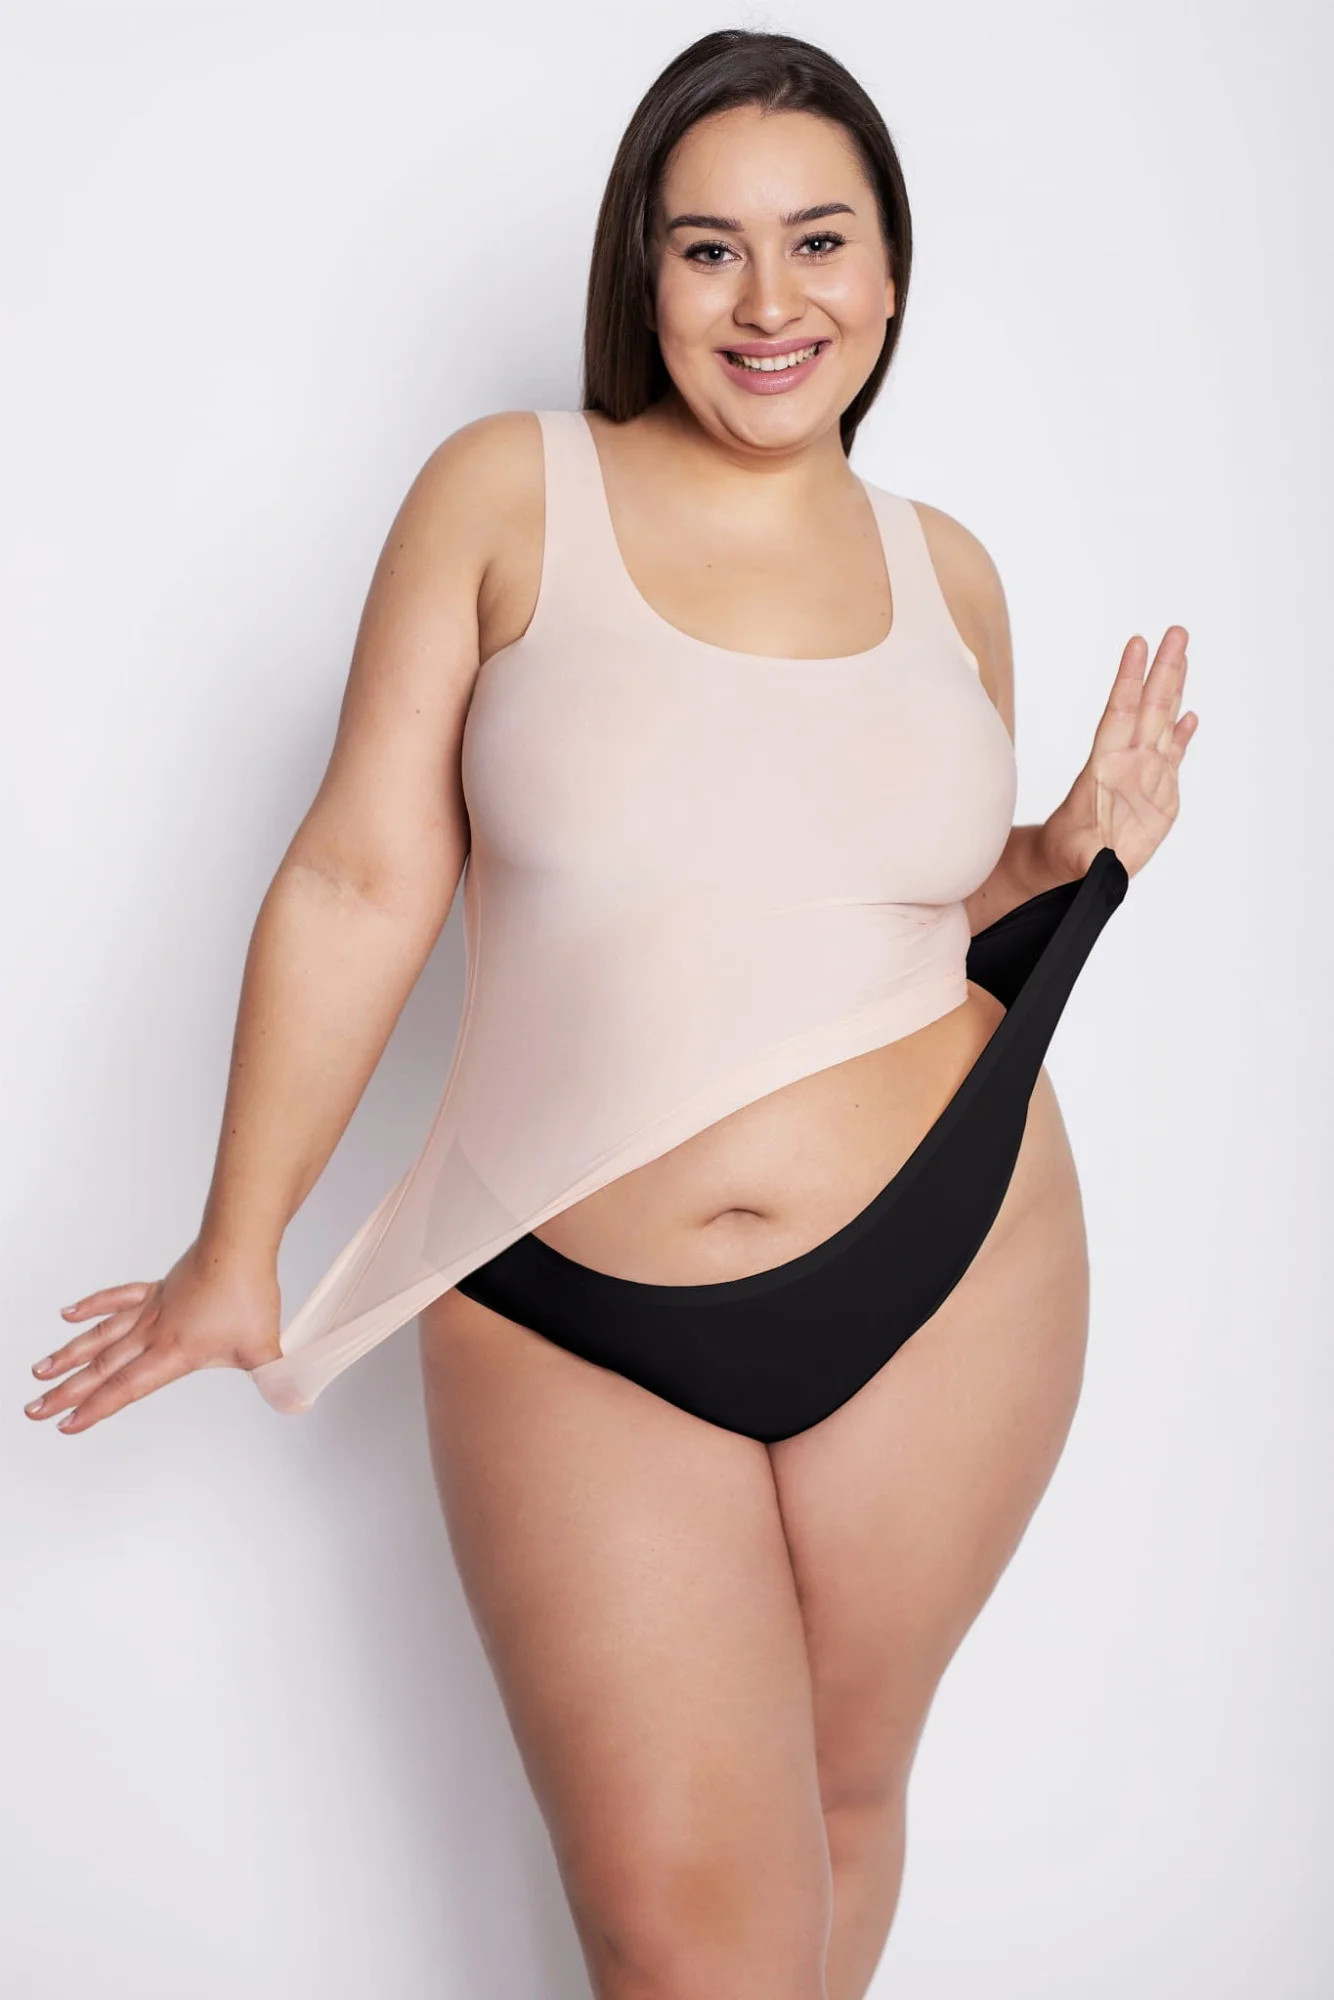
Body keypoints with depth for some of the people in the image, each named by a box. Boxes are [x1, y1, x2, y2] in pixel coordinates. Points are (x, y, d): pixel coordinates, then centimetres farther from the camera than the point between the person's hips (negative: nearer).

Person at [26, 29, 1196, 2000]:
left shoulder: (943, 568, 7)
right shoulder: (511, 492, -3)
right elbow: (363, 880, -4)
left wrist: (1081, 851, -3)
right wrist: (236, 1253, -2)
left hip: (948, 1273, 3)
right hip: (573, 1334, -3)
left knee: (844, 1800, 19)